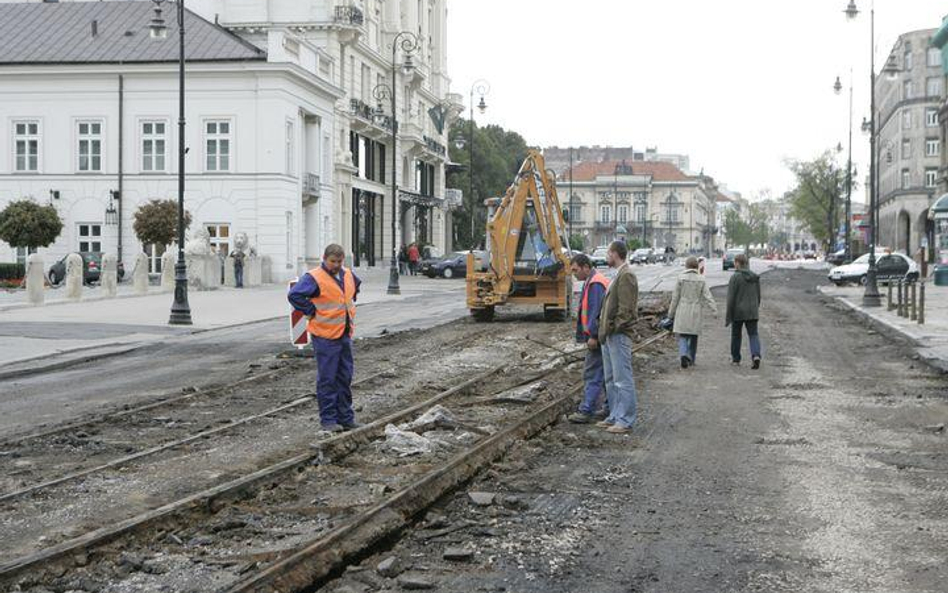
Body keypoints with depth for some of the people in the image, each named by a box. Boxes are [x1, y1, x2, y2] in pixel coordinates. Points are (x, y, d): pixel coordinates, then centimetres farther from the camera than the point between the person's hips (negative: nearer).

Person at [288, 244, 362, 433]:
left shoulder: (348, 275, 10)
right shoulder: (314, 277, -14)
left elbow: (357, 285, 33)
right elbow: (295, 295, -23)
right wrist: (311, 311, -16)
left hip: (345, 335, 7)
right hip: (325, 336, -7)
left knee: (345, 378, 12)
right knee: (327, 379, -2)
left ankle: (346, 417, 20)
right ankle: (328, 419, 4)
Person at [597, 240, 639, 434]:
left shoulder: (626, 276, -14)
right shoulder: (618, 275, 18)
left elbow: (627, 309, -19)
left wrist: (612, 328, -16)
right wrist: (604, 327, 14)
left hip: (619, 336, -11)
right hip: (609, 336, 11)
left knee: (623, 380, -6)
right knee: (611, 379, 15)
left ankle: (626, 421, -2)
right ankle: (615, 416, 23)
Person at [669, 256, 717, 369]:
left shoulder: (681, 278, -4)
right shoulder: (701, 279, -1)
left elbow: (675, 297, -1)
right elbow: (707, 296, -6)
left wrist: (671, 312, 8)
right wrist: (714, 309, -7)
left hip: (682, 312, -2)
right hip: (696, 313, 2)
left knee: (682, 336, 0)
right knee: (693, 336, 15)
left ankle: (683, 354, -24)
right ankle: (691, 359, 21)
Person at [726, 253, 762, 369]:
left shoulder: (735, 277, -12)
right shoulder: (754, 277, 4)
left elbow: (731, 298, -13)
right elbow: (758, 296, 12)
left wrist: (728, 317, -9)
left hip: (738, 312, -4)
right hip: (752, 312, 4)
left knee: (736, 334, 13)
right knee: (753, 334, 4)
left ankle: (735, 358, 24)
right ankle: (756, 355, -19)